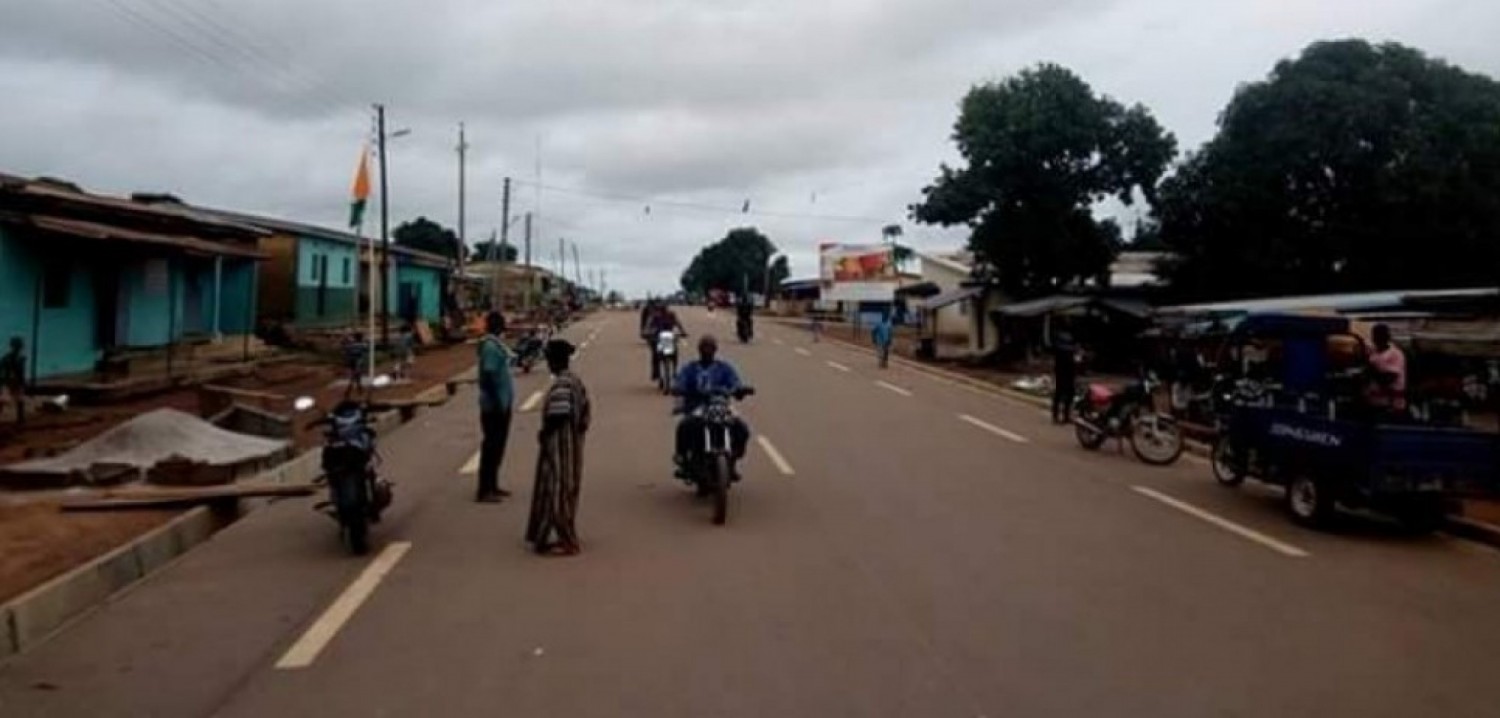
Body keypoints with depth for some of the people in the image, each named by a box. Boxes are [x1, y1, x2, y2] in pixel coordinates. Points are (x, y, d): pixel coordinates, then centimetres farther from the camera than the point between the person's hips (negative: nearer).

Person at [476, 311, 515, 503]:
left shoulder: (495, 343, 13)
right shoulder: (490, 346, -18)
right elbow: (489, 376, -24)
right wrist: (497, 403, -24)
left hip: (502, 403, 10)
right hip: (495, 405, -10)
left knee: (497, 445, 16)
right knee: (491, 446, -5)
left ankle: (492, 486, 24)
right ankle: (484, 491, 0)